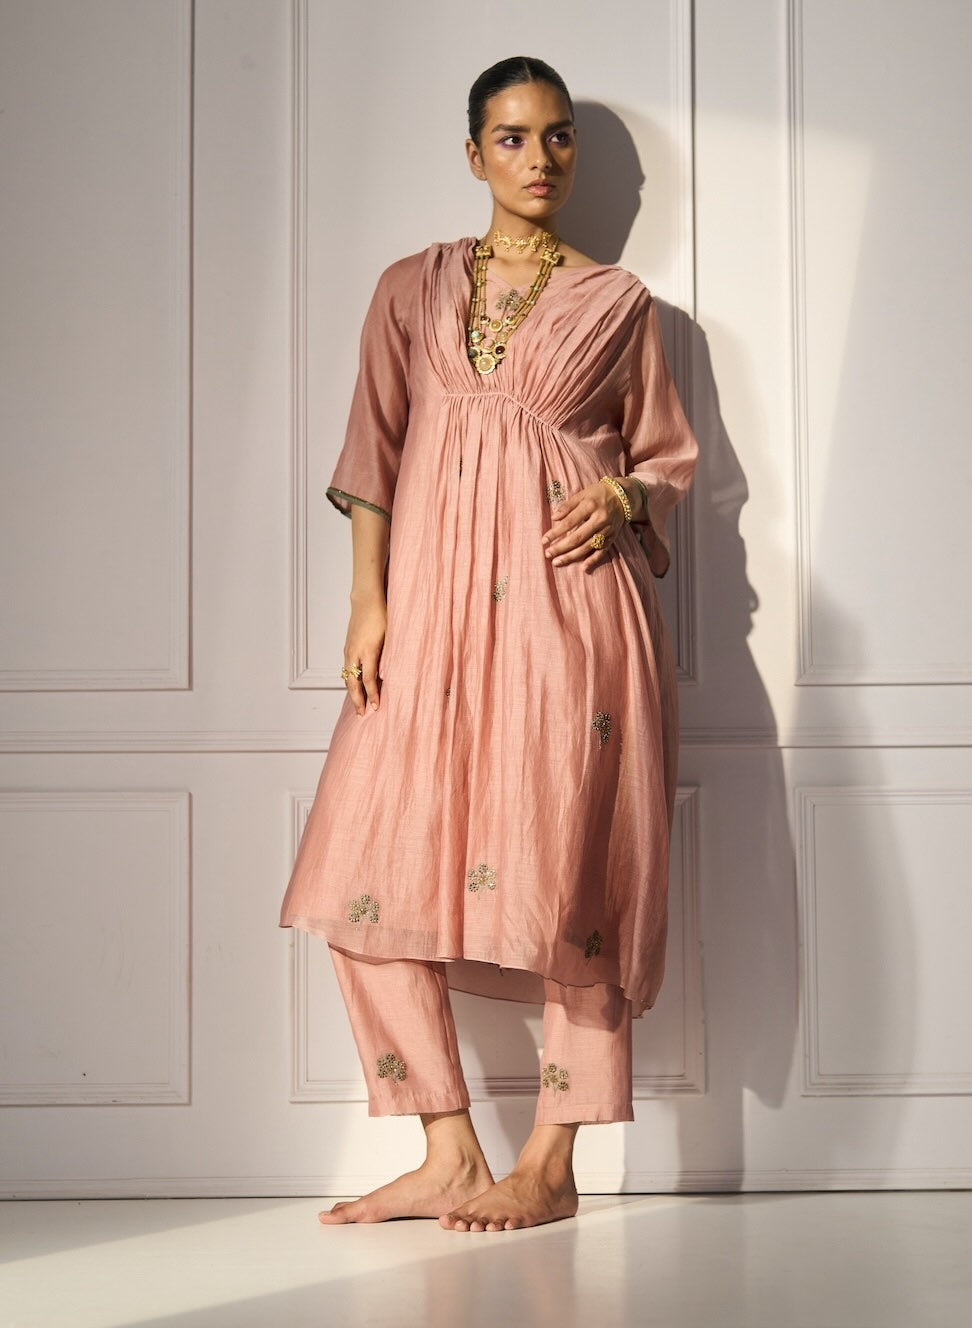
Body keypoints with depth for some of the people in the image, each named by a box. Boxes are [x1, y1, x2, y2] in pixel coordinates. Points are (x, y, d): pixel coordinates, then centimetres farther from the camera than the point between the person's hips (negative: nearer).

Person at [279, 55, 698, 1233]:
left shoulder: (615, 301, 10)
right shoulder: (412, 289, 14)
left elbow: (668, 456, 14)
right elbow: (374, 454, 10)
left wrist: (621, 496, -8)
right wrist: (367, 599, -1)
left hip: (568, 603, -2)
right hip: (434, 603, 3)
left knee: (564, 868, -6)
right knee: (370, 870, -5)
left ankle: (550, 1167, 3)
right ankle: (448, 1158, 4)